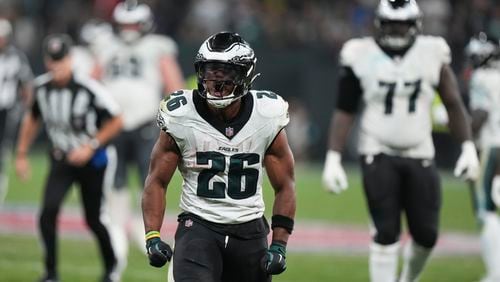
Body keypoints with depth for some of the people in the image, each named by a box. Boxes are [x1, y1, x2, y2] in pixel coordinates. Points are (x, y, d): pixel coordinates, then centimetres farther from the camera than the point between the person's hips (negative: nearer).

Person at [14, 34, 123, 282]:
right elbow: (33, 118, 11)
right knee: (48, 212, -16)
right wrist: (21, 154, 12)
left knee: (94, 219, 8)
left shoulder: (89, 89, -24)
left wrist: (91, 147, -17)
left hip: (91, 160, -3)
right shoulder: (42, 87, -8)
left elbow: (116, 120, -13)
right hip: (61, 160, 3)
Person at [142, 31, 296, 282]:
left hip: (249, 230, 3)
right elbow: (157, 181, 0)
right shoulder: (181, 118, -8)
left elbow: (284, 186, 4)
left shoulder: (267, 118, -4)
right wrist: (152, 237, -11)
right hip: (199, 226, -3)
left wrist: (279, 246, -3)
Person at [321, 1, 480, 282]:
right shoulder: (362, 56, -4)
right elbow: (345, 112, 1)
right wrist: (333, 159, -4)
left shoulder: (432, 54, -1)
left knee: (426, 234, 2)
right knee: (386, 233, -10)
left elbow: (453, 103, 6)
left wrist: (468, 148, -1)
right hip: (378, 154, -2)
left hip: (420, 156, 2)